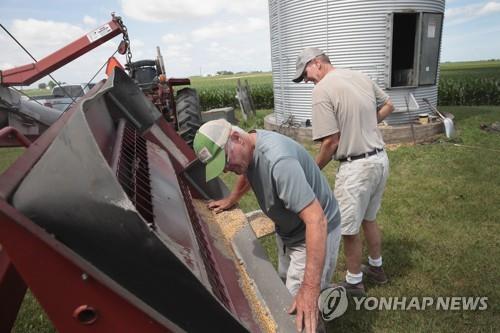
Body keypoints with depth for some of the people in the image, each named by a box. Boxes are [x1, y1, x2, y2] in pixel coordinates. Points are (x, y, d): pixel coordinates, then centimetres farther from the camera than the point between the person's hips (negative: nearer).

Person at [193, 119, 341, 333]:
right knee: (286, 282, 21)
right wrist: (231, 201, 29)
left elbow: (316, 221, -40)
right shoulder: (248, 149, -7)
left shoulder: (278, 160, -36)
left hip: (314, 232, -8)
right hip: (287, 230, 9)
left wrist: (310, 289, -41)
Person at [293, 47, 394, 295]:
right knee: (368, 219, 26)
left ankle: (354, 282, 28)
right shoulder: (361, 77, 7)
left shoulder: (322, 89, -16)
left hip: (357, 167, -8)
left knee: (349, 229, 10)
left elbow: (331, 141, -19)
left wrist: (313, 171, -5)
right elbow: (388, 105, 19)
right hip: (380, 159, 9)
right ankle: (376, 268, 44)